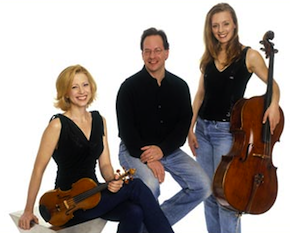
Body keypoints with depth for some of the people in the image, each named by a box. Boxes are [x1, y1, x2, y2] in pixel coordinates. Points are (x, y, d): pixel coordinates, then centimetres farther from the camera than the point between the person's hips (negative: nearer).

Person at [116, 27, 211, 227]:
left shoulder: (180, 86, 2)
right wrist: (146, 156, -23)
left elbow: (184, 124, -3)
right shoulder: (129, 86, -9)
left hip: (169, 150, 4)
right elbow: (126, 129, -13)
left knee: (202, 186, -12)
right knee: (149, 186, -33)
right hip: (135, 150, -4)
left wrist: (162, 149, -18)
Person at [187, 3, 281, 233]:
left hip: (227, 130, -5)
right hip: (203, 128, 5)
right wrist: (190, 128, 4)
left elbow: (273, 84, 4)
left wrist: (274, 104, -17)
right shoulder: (208, 57, 7)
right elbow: (200, 94, 10)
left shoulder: (249, 55, -5)